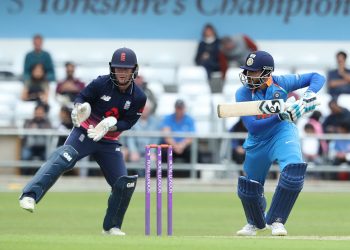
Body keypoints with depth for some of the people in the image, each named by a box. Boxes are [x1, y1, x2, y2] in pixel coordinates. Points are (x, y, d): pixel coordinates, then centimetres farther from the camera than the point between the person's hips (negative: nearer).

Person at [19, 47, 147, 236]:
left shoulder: (138, 97, -6)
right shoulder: (101, 83, -12)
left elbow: (128, 122, -6)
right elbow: (82, 97, -4)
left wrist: (108, 126, -24)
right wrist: (80, 107, -27)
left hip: (109, 142, 4)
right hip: (85, 133, -4)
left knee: (125, 183, -2)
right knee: (62, 159, -30)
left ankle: (111, 227, 16)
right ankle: (29, 196, -42)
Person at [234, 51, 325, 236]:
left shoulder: (280, 83, -17)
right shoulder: (243, 93, -19)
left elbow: (317, 77, -8)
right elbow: (252, 127, -28)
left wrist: (309, 94, -29)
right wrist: (281, 116, -39)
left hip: (283, 133, -2)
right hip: (257, 142, 2)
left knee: (293, 171, -29)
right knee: (248, 187, 13)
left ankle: (275, 220, -11)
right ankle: (256, 223, 47)